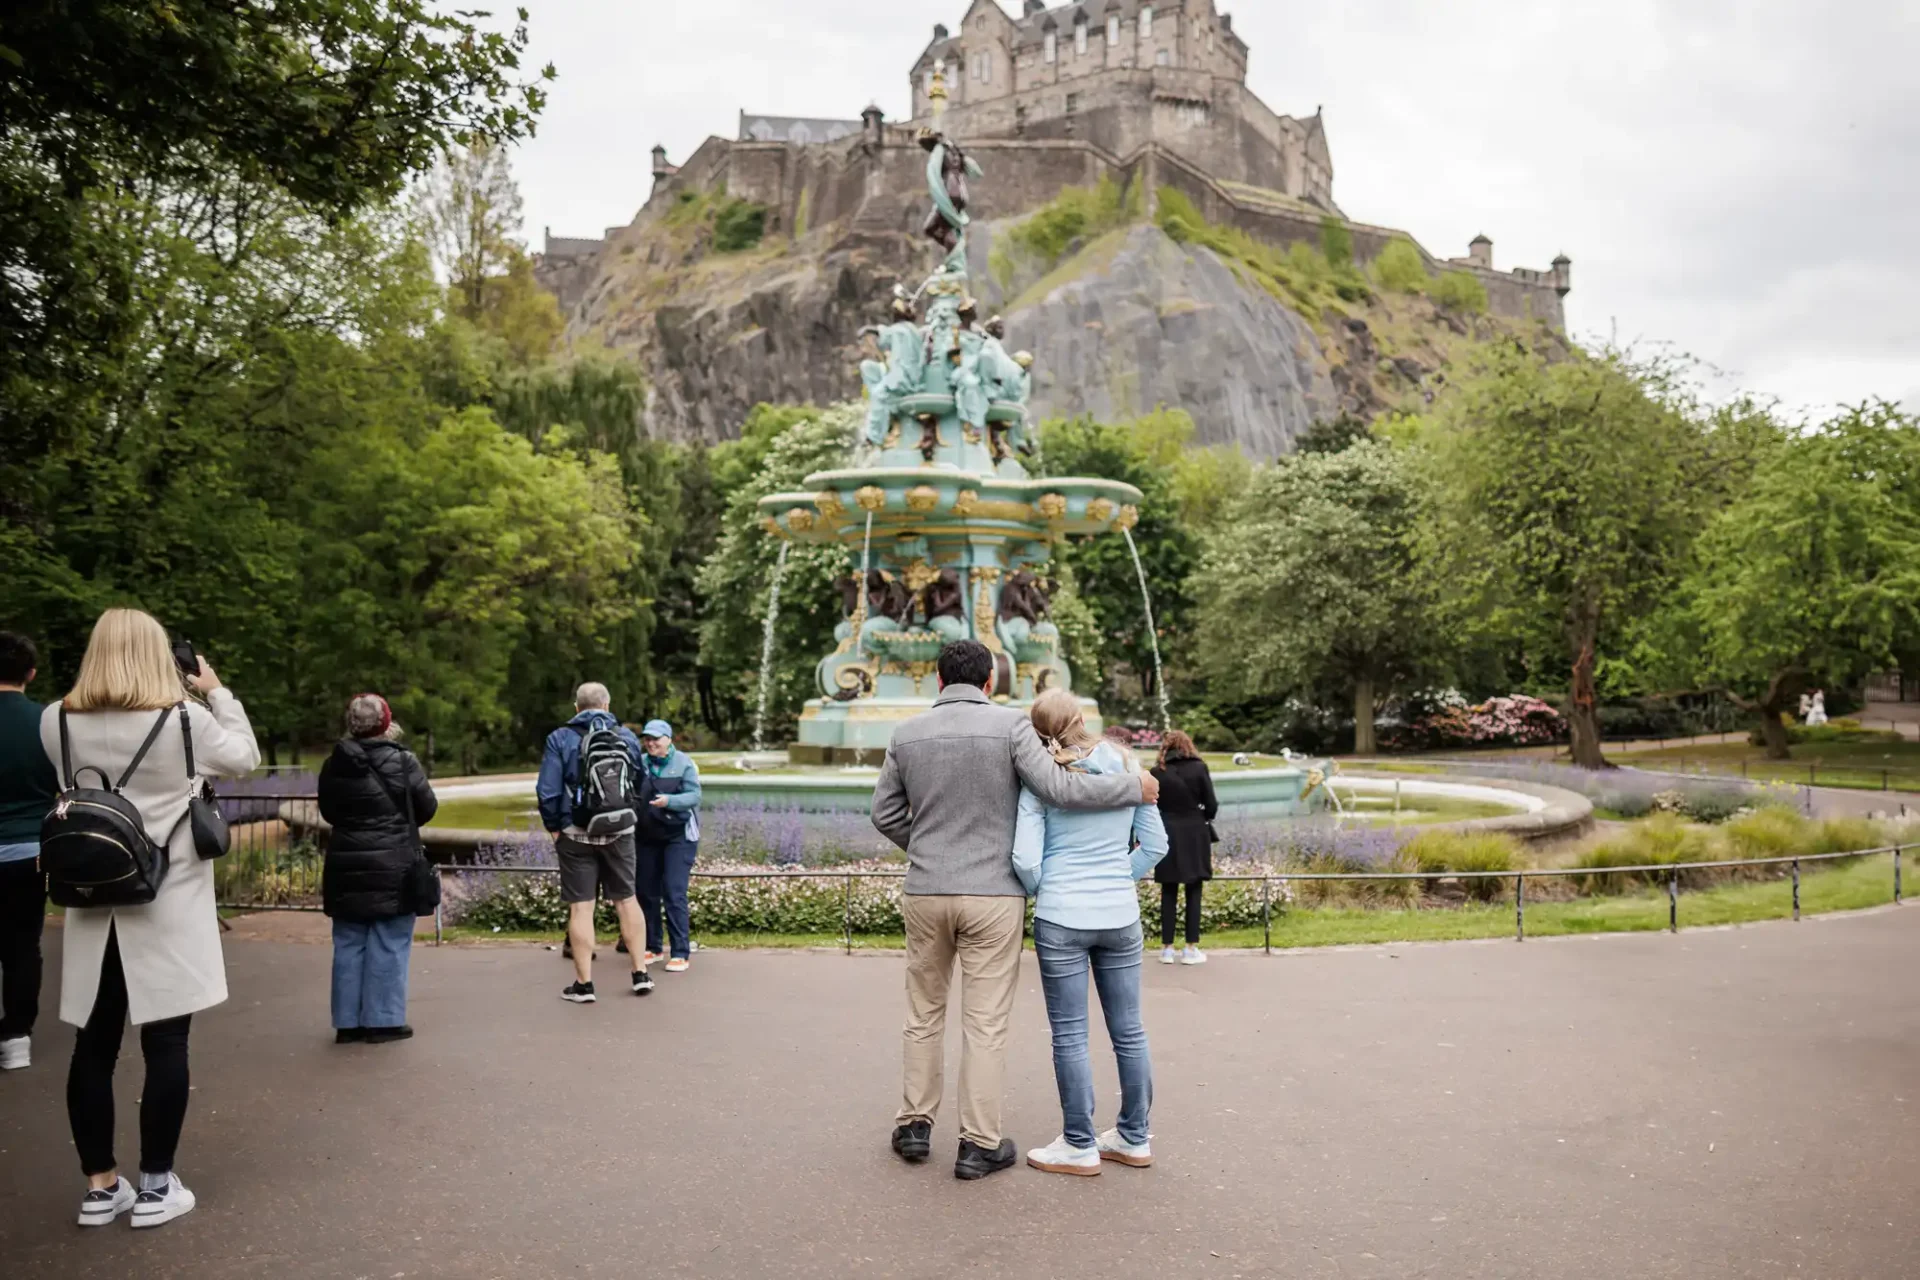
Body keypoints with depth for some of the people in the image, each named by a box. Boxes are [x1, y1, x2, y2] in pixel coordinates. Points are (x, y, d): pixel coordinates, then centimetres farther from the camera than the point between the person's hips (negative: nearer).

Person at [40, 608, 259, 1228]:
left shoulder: (58, 722, -2)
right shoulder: (187, 720, -11)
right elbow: (244, 759, 6)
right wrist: (217, 692, 11)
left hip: (93, 909, 4)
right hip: (168, 910, -4)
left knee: (94, 1047, 10)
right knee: (165, 1045, 4)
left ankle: (100, 1186, 20)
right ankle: (156, 1186, 11)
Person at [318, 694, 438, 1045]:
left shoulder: (333, 765, 1)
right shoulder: (402, 762, -11)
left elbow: (328, 812, 11)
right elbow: (427, 808, -4)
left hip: (346, 867, 4)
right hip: (393, 868, -4)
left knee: (349, 945, 11)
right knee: (388, 947, 3)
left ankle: (347, 1022, 16)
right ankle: (383, 1021, 5)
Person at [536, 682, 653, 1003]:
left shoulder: (560, 739, -5)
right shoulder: (626, 736, 3)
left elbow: (547, 790, -10)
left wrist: (553, 827, 1)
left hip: (576, 833, -2)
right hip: (619, 832, 2)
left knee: (580, 907, 2)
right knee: (626, 899, 14)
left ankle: (584, 984, 6)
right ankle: (641, 973, 17)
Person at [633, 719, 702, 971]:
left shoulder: (684, 763, -6)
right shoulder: (640, 763, 4)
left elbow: (694, 795, -12)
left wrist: (669, 801, -28)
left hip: (678, 836, -4)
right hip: (647, 837, 5)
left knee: (674, 893, -9)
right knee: (647, 893, 9)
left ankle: (680, 953, -5)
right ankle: (653, 947, 23)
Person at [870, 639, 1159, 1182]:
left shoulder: (908, 734, 2)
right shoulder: (1009, 724, -9)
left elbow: (885, 815, 8)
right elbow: (1059, 790, -17)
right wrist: (1135, 788, -4)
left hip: (926, 894, 3)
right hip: (992, 896, -3)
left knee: (924, 1012, 18)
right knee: (985, 1022, 4)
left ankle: (915, 1126, 23)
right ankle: (979, 1145, 10)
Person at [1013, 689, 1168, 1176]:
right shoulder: (1126, 767, 1)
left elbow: (1026, 859, -13)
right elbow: (1155, 844, 6)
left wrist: (1041, 892, 7)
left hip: (1062, 917, -4)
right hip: (1121, 916, 4)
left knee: (1070, 1035, 5)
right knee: (1128, 1030, 13)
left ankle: (1079, 1145, 13)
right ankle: (1134, 1138, 24)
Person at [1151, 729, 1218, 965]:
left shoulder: (1157, 772, -3)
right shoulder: (1199, 768, -5)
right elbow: (1211, 806, -4)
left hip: (1167, 836, 1)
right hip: (1194, 835, -1)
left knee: (1168, 893, 8)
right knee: (1193, 892, 6)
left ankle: (1167, 948, 10)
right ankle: (1191, 948, 6)